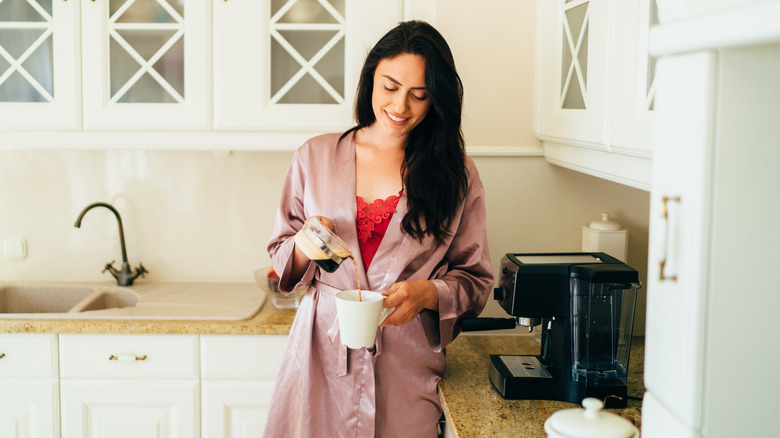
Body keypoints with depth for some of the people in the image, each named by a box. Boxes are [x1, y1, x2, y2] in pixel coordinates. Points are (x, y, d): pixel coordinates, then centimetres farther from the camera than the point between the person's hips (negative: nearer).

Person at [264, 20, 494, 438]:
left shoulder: (456, 173, 1)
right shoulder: (314, 157, 4)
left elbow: (475, 280, 3)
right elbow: (281, 255, 10)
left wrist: (428, 292, -17)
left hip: (406, 365, 0)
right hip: (320, 353, 1)